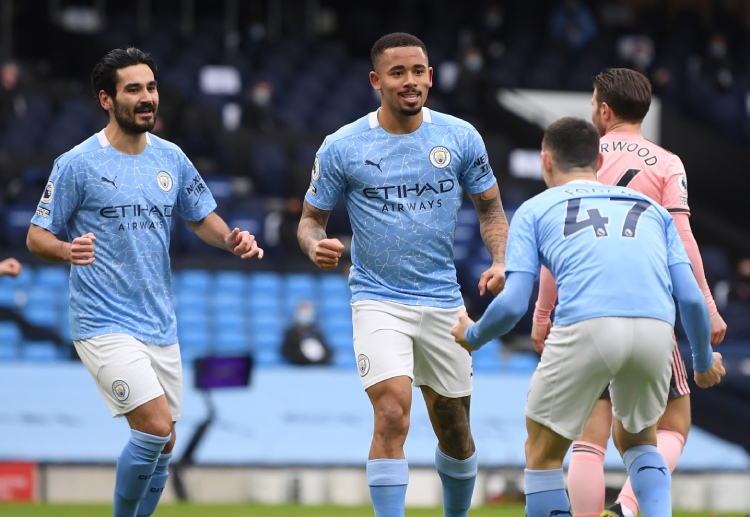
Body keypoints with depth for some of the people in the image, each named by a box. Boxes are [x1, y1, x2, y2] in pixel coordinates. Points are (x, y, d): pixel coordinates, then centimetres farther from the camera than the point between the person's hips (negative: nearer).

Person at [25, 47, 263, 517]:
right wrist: (69, 250, -27)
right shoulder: (77, 164, -8)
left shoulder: (171, 158, 8)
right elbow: (37, 237, -4)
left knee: (161, 448, 9)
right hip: (105, 326, -6)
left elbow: (203, 218, 19)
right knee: (156, 428, -20)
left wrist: (232, 239, -3)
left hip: (160, 327, 6)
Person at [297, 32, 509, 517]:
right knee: (392, 415, -22)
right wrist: (315, 245, -20)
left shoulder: (460, 137, 0)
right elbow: (312, 217, 3)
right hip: (378, 300, -3)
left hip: (443, 301, 3)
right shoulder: (342, 147, -5)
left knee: (454, 429, 12)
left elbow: (490, 207, 10)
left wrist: (500, 260, -9)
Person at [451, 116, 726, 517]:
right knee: (638, 439, 29)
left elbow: (513, 304, 9)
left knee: (542, 453, 17)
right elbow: (691, 299, 20)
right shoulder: (652, 208, 30)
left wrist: (472, 336, 30)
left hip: (585, 328, -3)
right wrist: (704, 362, 37)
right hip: (655, 330, 3)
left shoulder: (534, 209, 21)